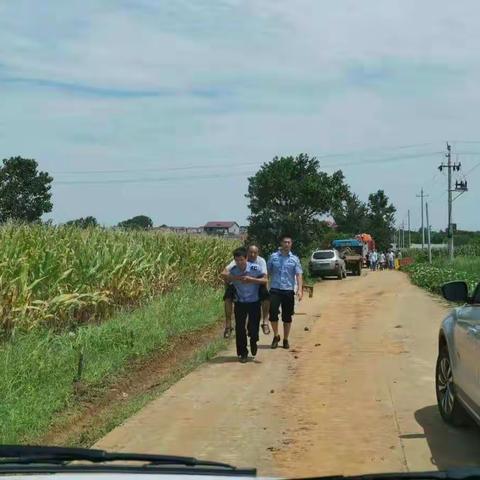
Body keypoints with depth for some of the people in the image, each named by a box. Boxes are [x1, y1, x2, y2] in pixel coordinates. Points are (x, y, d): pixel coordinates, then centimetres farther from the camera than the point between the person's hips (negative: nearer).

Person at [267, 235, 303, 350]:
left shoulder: (294, 259, 5)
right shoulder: (273, 257, 6)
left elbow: (299, 274, -2)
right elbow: (267, 272, 8)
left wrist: (300, 289, -14)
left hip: (289, 290, 1)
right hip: (275, 290, -1)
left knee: (287, 317, 6)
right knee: (273, 313, -13)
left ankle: (286, 340, 20)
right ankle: (276, 336, 8)